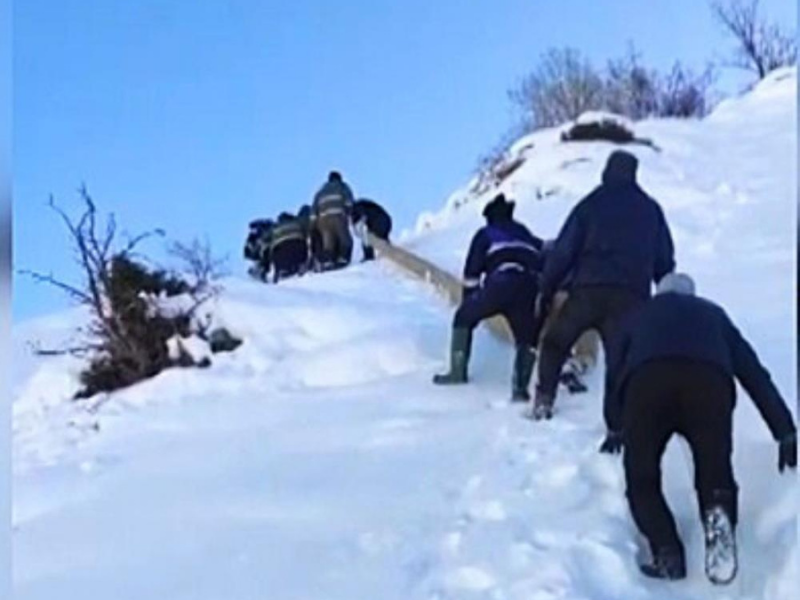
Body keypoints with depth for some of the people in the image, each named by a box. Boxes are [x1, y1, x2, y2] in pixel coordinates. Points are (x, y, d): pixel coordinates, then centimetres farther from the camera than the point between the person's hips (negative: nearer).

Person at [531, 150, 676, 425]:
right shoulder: (651, 209, 16)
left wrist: (546, 290, 10)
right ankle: (617, 424, -16)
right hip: (631, 296, 1)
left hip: (587, 290, -1)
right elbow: (665, 259, 18)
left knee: (555, 343, 18)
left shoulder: (590, 204, 8)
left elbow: (564, 251, 5)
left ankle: (544, 400, 9)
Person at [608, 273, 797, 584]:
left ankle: (667, 553, -6)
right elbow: (754, 372, 31)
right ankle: (718, 514, -20)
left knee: (642, 478, 16)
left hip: (646, 380, 0)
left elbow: (617, 371, 41)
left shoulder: (637, 317, 38)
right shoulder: (712, 313, 38)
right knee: (715, 472, 14)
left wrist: (616, 429, 57)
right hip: (710, 380, 0)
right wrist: (785, 431, 28)